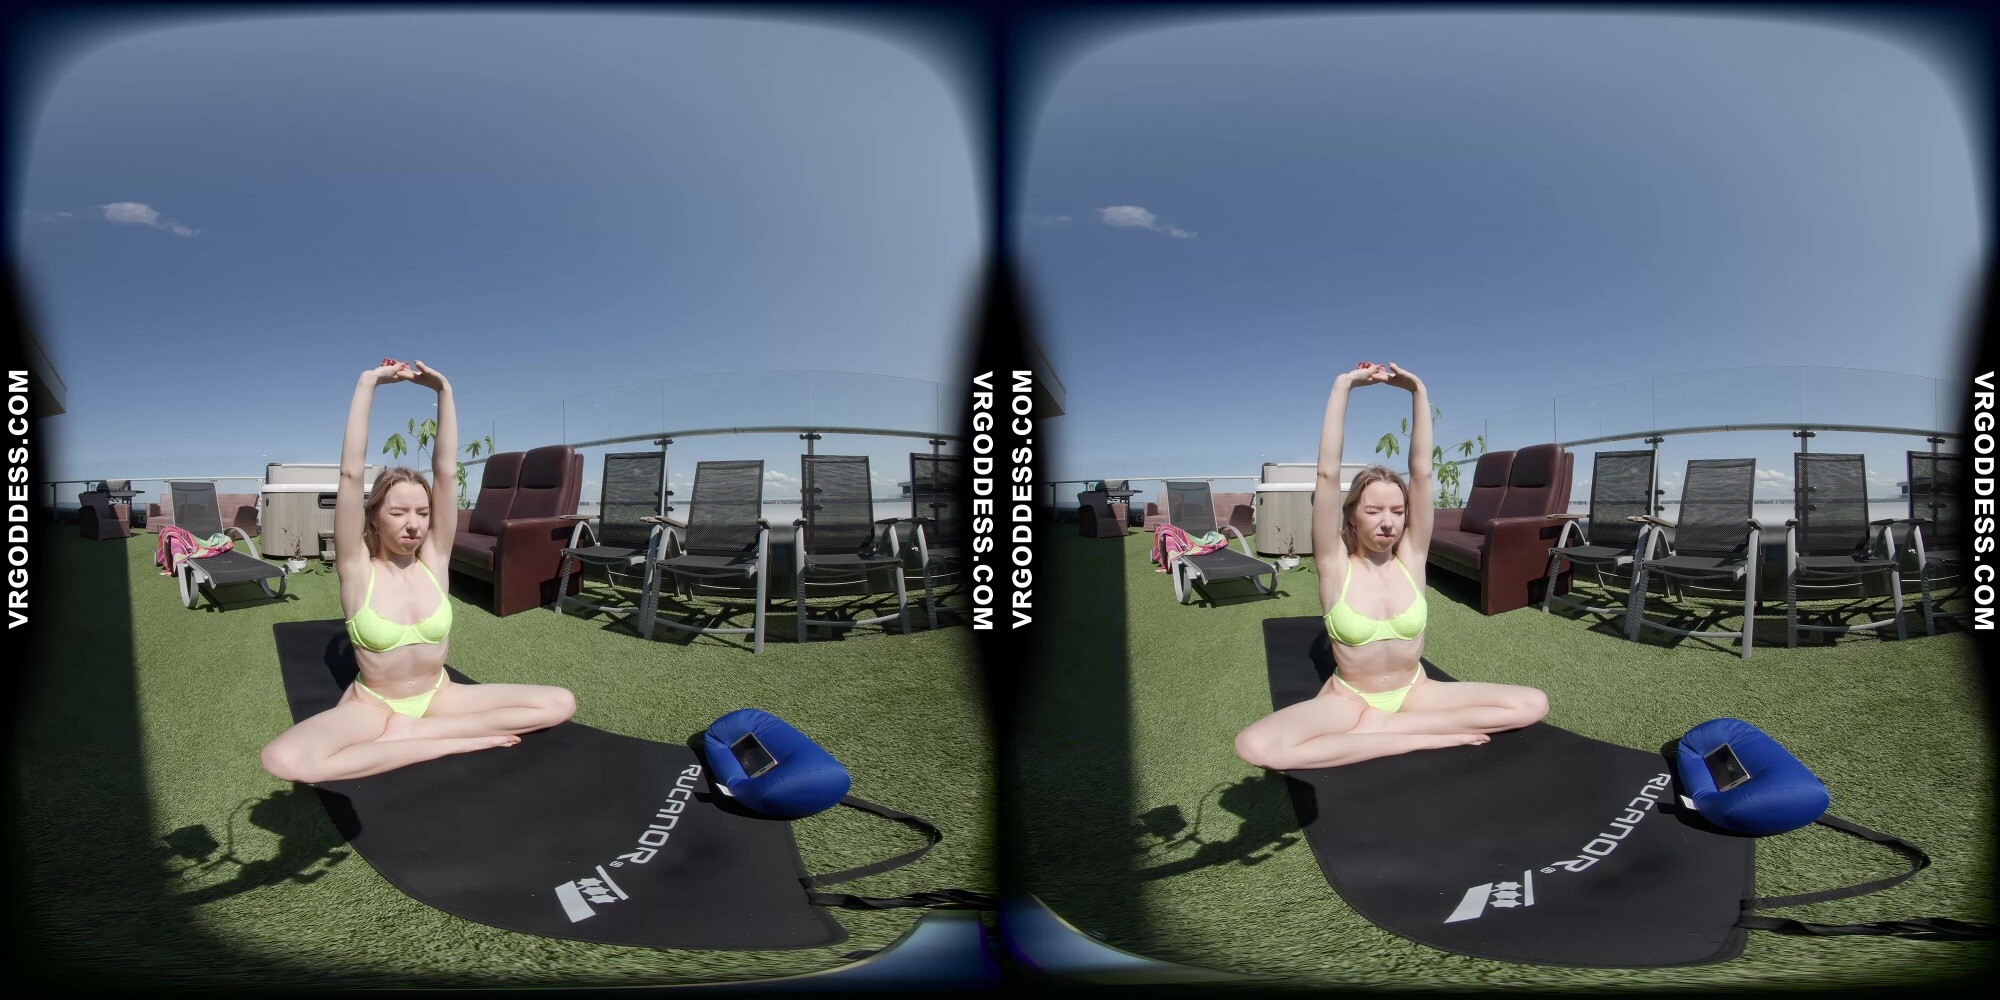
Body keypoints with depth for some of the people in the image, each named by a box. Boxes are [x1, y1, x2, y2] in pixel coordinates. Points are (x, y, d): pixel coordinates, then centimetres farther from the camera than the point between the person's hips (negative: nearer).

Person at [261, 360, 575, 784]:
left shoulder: (434, 558, -3)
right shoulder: (358, 569, -10)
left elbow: (446, 472, -10)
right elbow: (351, 473, -21)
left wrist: (444, 391, -13)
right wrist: (367, 385, -21)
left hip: (438, 696, 3)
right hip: (372, 705, -3)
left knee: (560, 704, -18)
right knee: (282, 759, -35)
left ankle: (408, 732, -20)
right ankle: (449, 741, -27)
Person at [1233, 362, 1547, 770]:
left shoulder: (1410, 556, -1)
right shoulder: (1336, 564, -9)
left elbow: (1421, 472, -9)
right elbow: (1328, 473, -19)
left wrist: (1418, 392, -13)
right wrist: (1342, 387, -19)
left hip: (1414, 692, 3)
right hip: (1348, 699, -3)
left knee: (1533, 704, -19)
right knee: (1254, 746, -34)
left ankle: (1381, 727, -21)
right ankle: (1419, 736, -27)